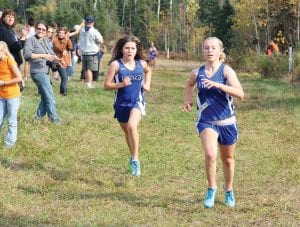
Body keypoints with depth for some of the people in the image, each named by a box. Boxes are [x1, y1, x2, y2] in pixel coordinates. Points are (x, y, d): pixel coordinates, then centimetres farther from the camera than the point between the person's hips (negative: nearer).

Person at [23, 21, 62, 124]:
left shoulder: (46, 41, 15)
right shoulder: (31, 40, -8)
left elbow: (51, 53, 16)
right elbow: (27, 54, -19)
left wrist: (56, 59, -8)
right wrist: (43, 55, -24)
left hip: (46, 72, 8)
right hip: (38, 72, -8)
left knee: (45, 96, 13)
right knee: (49, 96, -9)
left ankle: (39, 116, 23)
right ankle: (54, 118, -5)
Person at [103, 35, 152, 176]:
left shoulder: (142, 63, -1)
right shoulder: (116, 64, -9)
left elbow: (148, 70, 25)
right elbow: (106, 85, -9)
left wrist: (147, 84, 10)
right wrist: (121, 84, -24)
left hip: (137, 101, -1)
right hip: (121, 103, 1)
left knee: (132, 126, -27)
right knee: (127, 132, 16)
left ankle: (135, 159, -17)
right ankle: (133, 158, 40)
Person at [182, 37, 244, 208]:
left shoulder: (226, 70, -12)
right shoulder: (197, 72, -2)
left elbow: (240, 94, -26)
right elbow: (190, 85, 24)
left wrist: (217, 85, -34)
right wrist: (187, 99, 8)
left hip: (226, 122, -1)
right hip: (206, 121, 1)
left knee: (227, 159, 16)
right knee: (210, 155, -24)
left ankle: (229, 190, 41)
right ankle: (212, 188, -3)